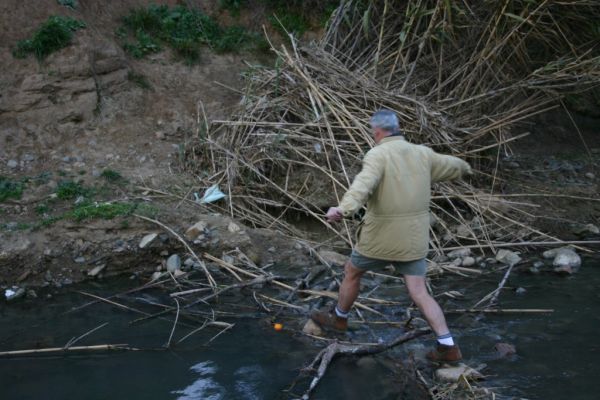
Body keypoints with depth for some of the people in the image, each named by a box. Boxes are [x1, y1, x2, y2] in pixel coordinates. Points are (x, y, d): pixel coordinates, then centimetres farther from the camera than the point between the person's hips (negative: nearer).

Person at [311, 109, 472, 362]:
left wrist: (344, 209, -52)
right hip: (413, 240, 5)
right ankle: (448, 346, 0)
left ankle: (339, 318, 39)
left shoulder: (378, 155, -14)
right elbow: (451, 166, 24)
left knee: (352, 272, 20)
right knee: (419, 293, 7)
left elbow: (364, 183, -35)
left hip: (381, 238, -5)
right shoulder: (422, 154, 5)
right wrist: (464, 168, 49)